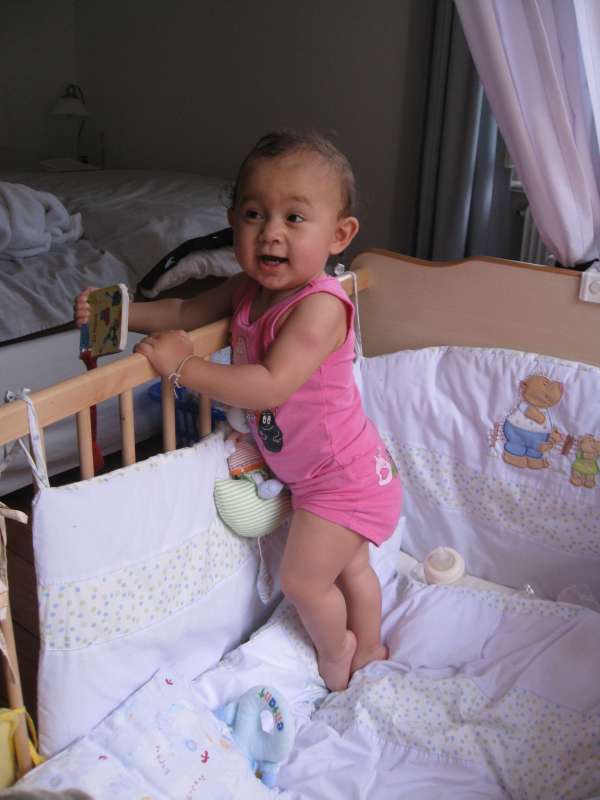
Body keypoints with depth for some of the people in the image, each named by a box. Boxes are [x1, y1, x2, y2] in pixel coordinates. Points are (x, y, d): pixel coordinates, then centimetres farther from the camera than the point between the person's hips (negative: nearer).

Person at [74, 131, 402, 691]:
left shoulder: (320, 306, -31)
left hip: (342, 478, -8)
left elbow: (271, 387, -38)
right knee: (347, 566, 26)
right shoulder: (248, 290, -5)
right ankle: (370, 649, 49)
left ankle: (336, 655, 35)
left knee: (302, 580, 5)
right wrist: (120, 314, -5)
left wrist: (183, 365, -32)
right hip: (315, 471, 9)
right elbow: (188, 313, 9)